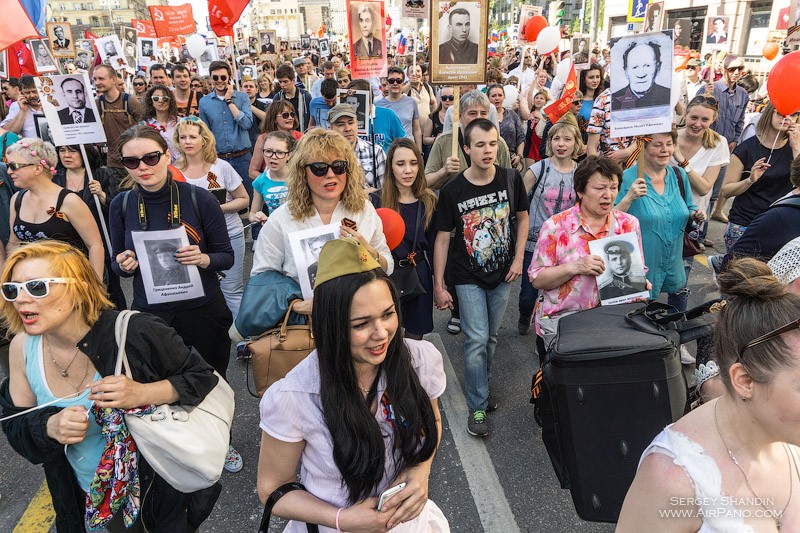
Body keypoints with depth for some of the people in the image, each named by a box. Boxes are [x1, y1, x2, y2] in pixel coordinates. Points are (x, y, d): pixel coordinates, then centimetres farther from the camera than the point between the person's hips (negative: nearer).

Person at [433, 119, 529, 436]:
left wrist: (519, 258, -2)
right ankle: (478, 407, 9)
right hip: (468, 278, -3)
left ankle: (482, 385, 39)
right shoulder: (452, 190, -13)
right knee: (477, 339, -6)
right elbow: (442, 238, -8)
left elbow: (522, 217, 7)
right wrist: (438, 285, -8)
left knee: (491, 337, 16)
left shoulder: (511, 179, -7)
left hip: (502, 274, 3)